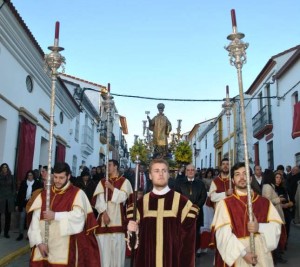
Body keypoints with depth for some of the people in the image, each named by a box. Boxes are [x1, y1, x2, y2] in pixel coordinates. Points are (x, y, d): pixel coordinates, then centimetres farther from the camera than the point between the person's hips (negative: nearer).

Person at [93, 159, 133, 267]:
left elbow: (123, 197, -6)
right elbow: (100, 199, 0)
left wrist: (111, 187, -10)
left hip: (118, 218, -2)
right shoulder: (102, 182, 12)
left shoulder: (124, 181, 7)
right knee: (104, 248, -1)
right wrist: (104, 213, -14)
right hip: (104, 216, 2)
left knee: (117, 247, -2)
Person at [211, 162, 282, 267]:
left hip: (262, 255, 3)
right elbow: (223, 233, -13)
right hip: (237, 257, -3)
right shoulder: (225, 204, -6)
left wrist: (260, 227, -16)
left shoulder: (265, 202, 4)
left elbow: (276, 225, 2)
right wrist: (243, 253, -21)